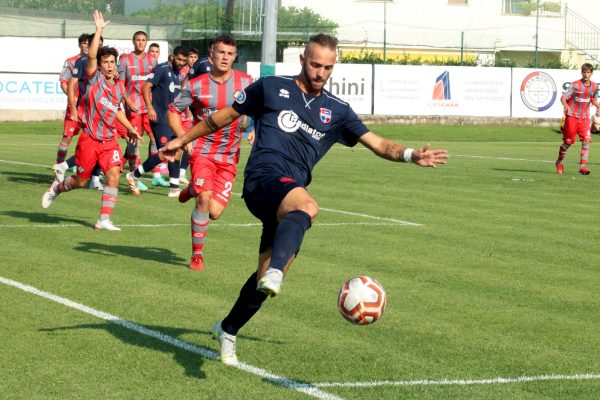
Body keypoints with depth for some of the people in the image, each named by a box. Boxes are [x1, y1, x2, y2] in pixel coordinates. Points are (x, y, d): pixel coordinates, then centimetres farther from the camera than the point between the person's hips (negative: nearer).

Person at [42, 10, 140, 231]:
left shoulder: (119, 88, 8)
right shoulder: (94, 78, -8)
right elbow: (91, 55, -24)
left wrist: (130, 128, 22)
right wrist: (99, 30, -28)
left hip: (109, 141, 4)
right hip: (89, 139, -4)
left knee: (114, 174, -16)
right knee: (81, 181, 6)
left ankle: (104, 220, -9)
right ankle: (56, 188, 40)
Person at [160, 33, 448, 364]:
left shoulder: (336, 111, 18)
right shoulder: (271, 88, 9)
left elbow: (378, 144, 13)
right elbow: (226, 115, 19)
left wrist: (411, 155, -6)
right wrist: (183, 140, 24)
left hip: (290, 194, 5)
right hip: (263, 178, -5)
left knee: (270, 275, 0)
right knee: (307, 206, -39)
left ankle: (227, 331, 22)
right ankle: (274, 273, -60)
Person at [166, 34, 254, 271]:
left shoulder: (246, 82, 0)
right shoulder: (196, 86, -3)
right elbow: (173, 111, 7)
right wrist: (183, 137, -7)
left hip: (229, 157, 2)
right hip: (203, 151, -2)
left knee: (214, 212, -5)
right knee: (204, 200, -18)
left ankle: (193, 189, 30)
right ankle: (197, 255, -2)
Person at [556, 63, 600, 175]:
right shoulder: (575, 85, -12)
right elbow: (563, 97, -15)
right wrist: (566, 106, -36)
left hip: (584, 118, 3)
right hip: (572, 116, -3)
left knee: (586, 140, -12)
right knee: (568, 142, 4)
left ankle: (583, 166, -9)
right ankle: (559, 162, 27)